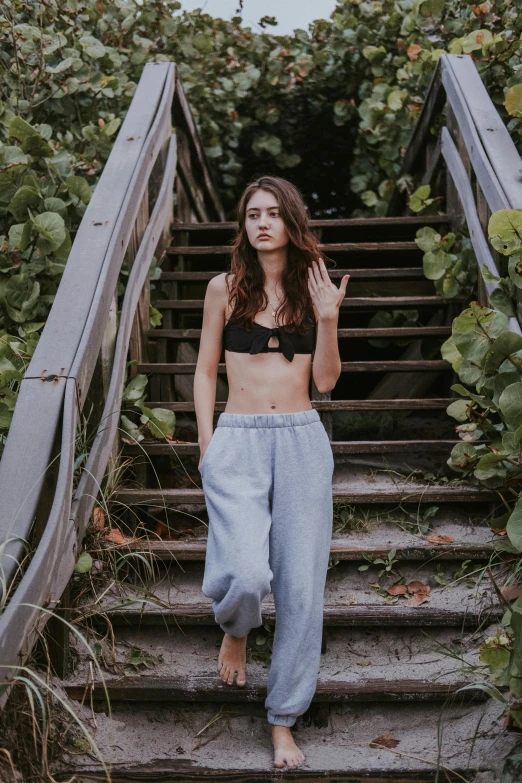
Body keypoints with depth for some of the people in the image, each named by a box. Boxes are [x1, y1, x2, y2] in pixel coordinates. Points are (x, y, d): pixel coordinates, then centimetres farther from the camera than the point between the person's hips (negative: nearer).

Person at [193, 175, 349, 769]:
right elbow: (205, 371, 10)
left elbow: (325, 380, 5)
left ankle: (284, 720, 18)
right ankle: (235, 630, 21)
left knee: (301, 585, 1)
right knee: (247, 574, -19)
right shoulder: (224, 288, 6)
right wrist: (206, 444, 3)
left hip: (302, 441, 2)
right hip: (237, 441, -1)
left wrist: (327, 319, -8)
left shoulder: (313, 288, 9)